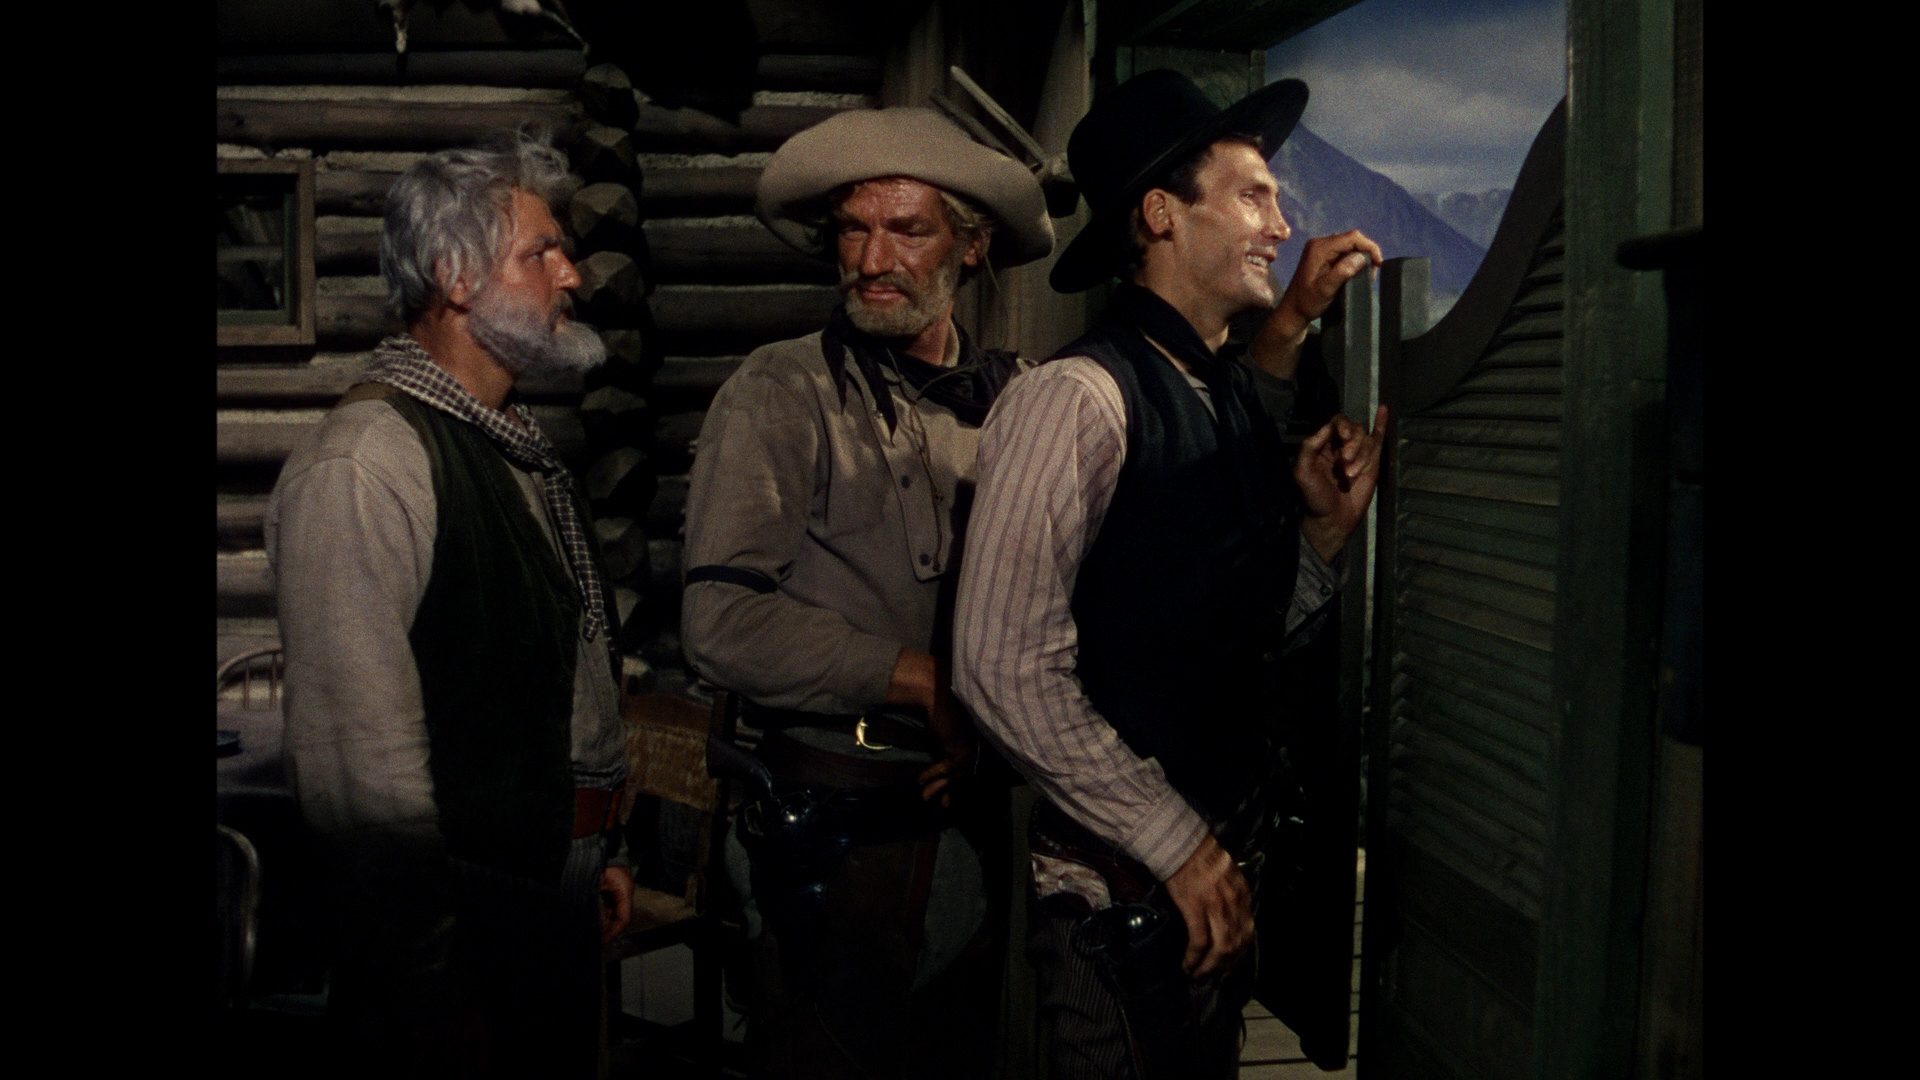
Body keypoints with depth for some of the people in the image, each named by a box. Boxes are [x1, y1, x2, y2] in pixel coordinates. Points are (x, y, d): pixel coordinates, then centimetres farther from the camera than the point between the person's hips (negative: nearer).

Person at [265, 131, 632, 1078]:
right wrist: (434, 993, -21)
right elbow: (360, 765, -24)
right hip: (468, 923, -9)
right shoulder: (364, 465, -20)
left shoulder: (514, 447, 11)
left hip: (557, 896, 9)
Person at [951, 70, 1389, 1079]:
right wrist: (1179, 846, -18)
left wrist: (1325, 528, -2)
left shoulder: (1240, 401, 8)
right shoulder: (1078, 397, -16)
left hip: (1226, 882, 8)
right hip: (1124, 896, -8)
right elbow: (1006, 667, -23)